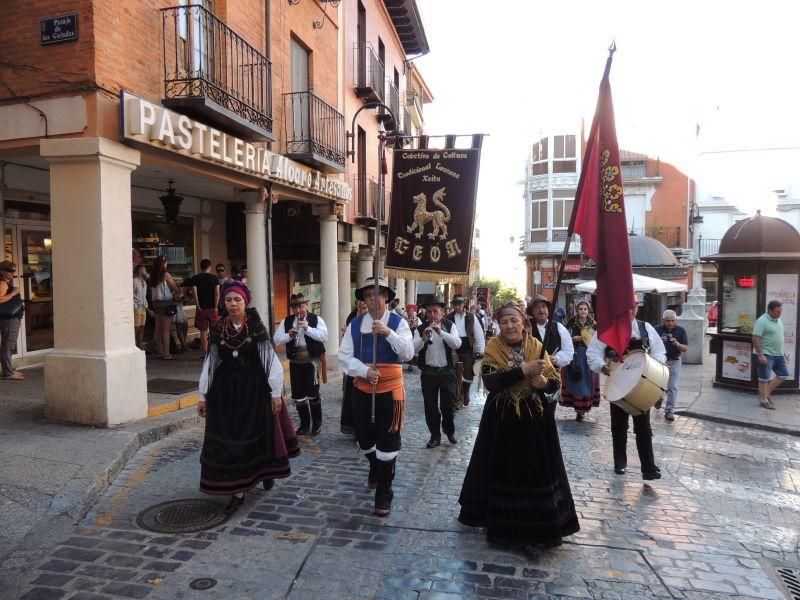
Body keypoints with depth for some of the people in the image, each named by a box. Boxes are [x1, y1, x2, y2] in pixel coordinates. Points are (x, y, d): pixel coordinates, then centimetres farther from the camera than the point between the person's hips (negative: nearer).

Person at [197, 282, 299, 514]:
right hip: (226, 390, 2)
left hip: (255, 388, -2)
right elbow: (210, 363, 6)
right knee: (228, 438, 1)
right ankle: (237, 490, 12)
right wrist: (203, 395, 7)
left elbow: (271, 360, -8)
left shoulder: (256, 327, -7)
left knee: (259, 434, 9)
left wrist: (276, 392, -10)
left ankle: (266, 472, 38)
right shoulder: (218, 329, 1)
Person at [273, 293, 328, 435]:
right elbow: (276, 340, 1)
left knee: (313, 394, -1)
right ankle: (304, 423, 26)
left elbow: (324, 336, -15)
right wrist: (289, 334, -16)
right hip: (295, 362, 4)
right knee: (298, 395, 10)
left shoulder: (316, 319, -2)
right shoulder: (286, 322, 7)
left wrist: (308, 328, -23)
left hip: (312, 361, -3)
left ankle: (317, 423, 19)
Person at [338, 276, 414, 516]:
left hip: (390, 391, -3)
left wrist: (388, 333, -28)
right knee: (364, 438, 17)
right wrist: (365, 371, -18)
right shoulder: (355, 325, 2)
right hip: (362, 390, 3)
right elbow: (344, 356, -3)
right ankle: (375, 469, 50)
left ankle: (384, 494, 16)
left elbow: (408, 354, -16)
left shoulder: (398, 322, -6)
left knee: (387, 444, 0)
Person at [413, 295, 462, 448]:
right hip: (428, 372, 0)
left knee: (447, 404, 10)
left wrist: (441, 332, -28)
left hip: (448, 372, 0)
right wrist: (423, 338, -32)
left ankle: (449, 431, 34)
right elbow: (413, 349, -13)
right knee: (430, 406, 7)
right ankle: (435, 435, 23)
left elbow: (457, 344, -17)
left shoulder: (449, 325, -1)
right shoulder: (420, 329, -2)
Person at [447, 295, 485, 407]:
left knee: (468, 374, 7)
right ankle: (458, 398, 18)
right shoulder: (449, 317, -1)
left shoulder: (471, 317, -1)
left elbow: (478, 333, 0)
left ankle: (465, 393, 34)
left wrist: (481, 350, -3)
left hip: (468, 350, 0)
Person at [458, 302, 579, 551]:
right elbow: (490, 382, -20)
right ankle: (503, 523, 28)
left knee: (535, 471, 4)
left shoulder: (537, 347, 1)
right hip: (502, 421, -1)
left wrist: (543, 382, -22)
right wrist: (523, 371, -27)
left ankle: (535, 528, 19)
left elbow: (556, 383, 0)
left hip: (534, 421, 1)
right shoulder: (493, 348, -5)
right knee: (503, 471, 8)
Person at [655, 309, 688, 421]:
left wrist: (677, 344, -24)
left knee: (672, 387, -2)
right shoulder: (657, 330, -3)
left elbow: (685, 348, -3)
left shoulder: (681, 331, -1)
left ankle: (670, 411, 3)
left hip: (674, 361, 0)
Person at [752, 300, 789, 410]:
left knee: (783, 375, 11)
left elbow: (779, 337, 21)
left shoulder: (778, 320, 11)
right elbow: (756, 338, -20)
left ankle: (766, 392, 22)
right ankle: (763, 400, 9)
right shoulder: (762, 321, -16)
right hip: (766, 354, -9)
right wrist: (760, 355, -23)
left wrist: (782, 353, 20)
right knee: (764, 378, -1)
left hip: (778, 354, 9)